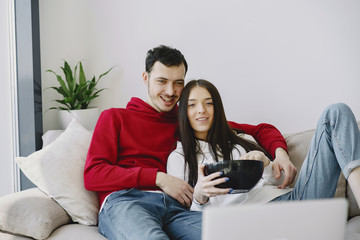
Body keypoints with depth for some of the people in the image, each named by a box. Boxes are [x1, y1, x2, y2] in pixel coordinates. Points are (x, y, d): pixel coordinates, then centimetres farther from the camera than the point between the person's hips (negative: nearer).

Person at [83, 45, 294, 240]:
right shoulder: (115, 117, 22)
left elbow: (259, 130, 29)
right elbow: (92, 175, 7)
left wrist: (279, 152, 5)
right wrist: (158, 178, -3)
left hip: (176, 207, 2)